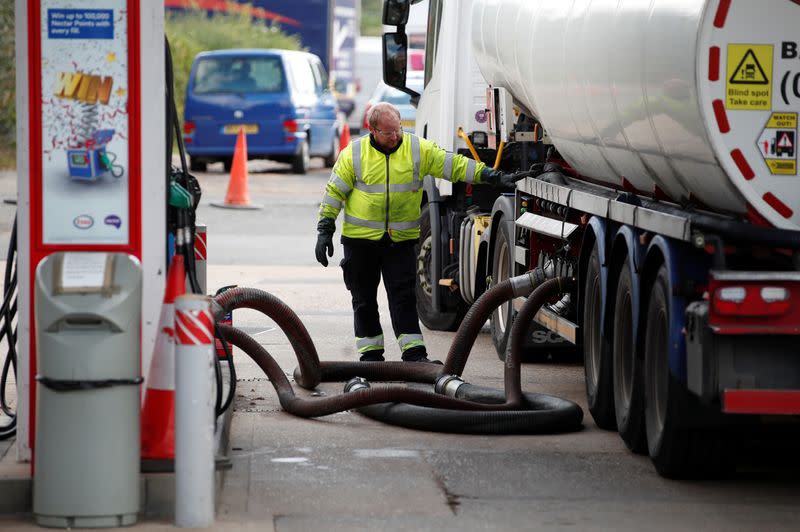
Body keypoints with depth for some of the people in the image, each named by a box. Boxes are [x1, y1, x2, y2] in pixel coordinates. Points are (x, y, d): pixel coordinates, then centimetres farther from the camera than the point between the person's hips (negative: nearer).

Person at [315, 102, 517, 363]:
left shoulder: (418, 149, 0)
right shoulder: (354, 153, -2)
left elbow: (454, 165, 0)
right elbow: (334, 191, 3)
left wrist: (491, 176, -9)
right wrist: (325, 230, -1)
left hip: (401, 240, 0)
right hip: (361, 239, 0)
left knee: (404, 296, -4)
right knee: (364, 299, 6)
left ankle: (414, 353, -4)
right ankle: (371, 354, 15)